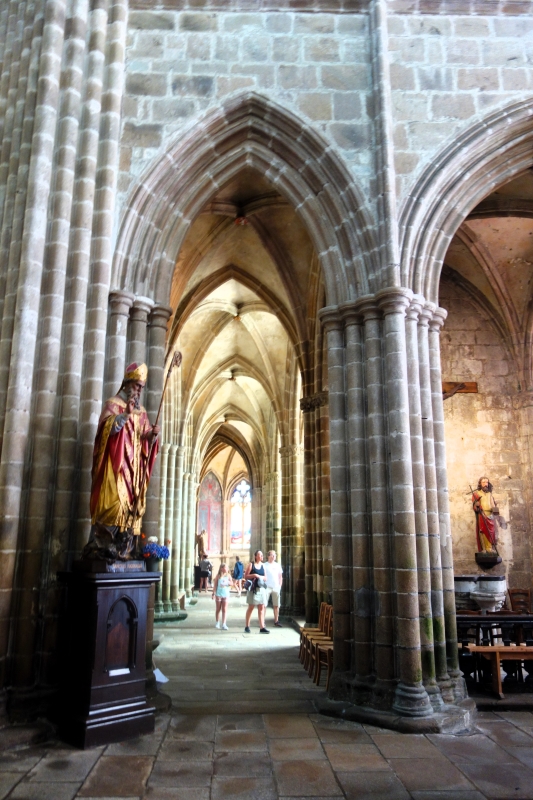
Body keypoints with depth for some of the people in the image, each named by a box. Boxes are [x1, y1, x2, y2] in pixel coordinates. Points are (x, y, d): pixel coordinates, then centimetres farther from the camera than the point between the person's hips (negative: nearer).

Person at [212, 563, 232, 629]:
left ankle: (223, 624, -3)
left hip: (225, 594, 1)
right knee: (218, 609, 11)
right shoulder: (218, 576, -3)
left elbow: (231, 583, 3)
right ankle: (217, 623, 25)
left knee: (224, 610, -2)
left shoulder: (228, 575, 2)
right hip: (218, 594, -1)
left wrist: (228, 582, -19)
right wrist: (214, 593, -7)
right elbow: (215, 585, -2)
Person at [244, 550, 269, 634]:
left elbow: (265, 577, 16)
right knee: (251, 607, 2)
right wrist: (254, 575, -17)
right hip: (253, 588, -5)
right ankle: (247, 626, 13)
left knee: (261, 608, 2)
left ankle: (262, 627, 3)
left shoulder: (263, 565, 11)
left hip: (261, 588, 5)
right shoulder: (251, 565, -3)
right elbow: (245, 576, -5)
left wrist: (261, 577, -5)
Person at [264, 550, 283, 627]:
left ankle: (276, 621, 13)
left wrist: (280, 586, 7)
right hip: (267, 588, -4)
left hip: (276, 588, 4)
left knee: (276, 605, 6)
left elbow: (280, 577, 15)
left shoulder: (278, 565, 12)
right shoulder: (264, 565, 1)